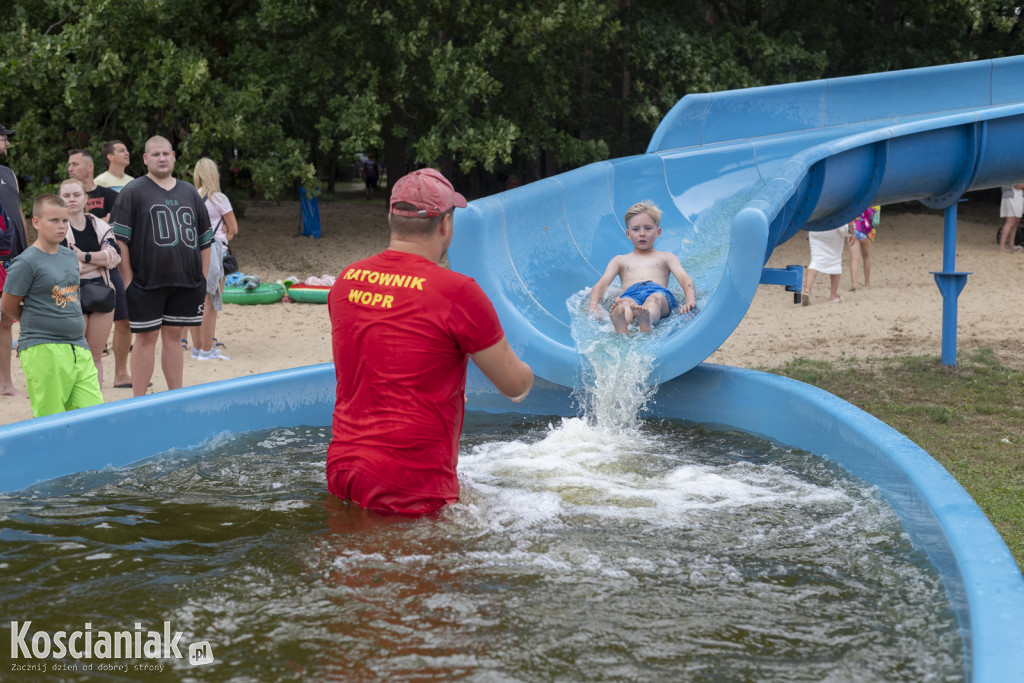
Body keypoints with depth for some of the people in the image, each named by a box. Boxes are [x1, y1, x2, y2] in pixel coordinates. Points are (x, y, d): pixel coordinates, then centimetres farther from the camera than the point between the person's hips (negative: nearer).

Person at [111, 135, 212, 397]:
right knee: (146, 338, -1)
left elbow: (205, 238, 18)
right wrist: (128, 280, -12)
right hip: (147, 282, -4)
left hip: (186, 282, 4)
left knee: (173, 336, 10)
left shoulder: (189, 192, 14)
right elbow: (120, 239, -6)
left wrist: (202, 276, 11)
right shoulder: (133, 192, -1)